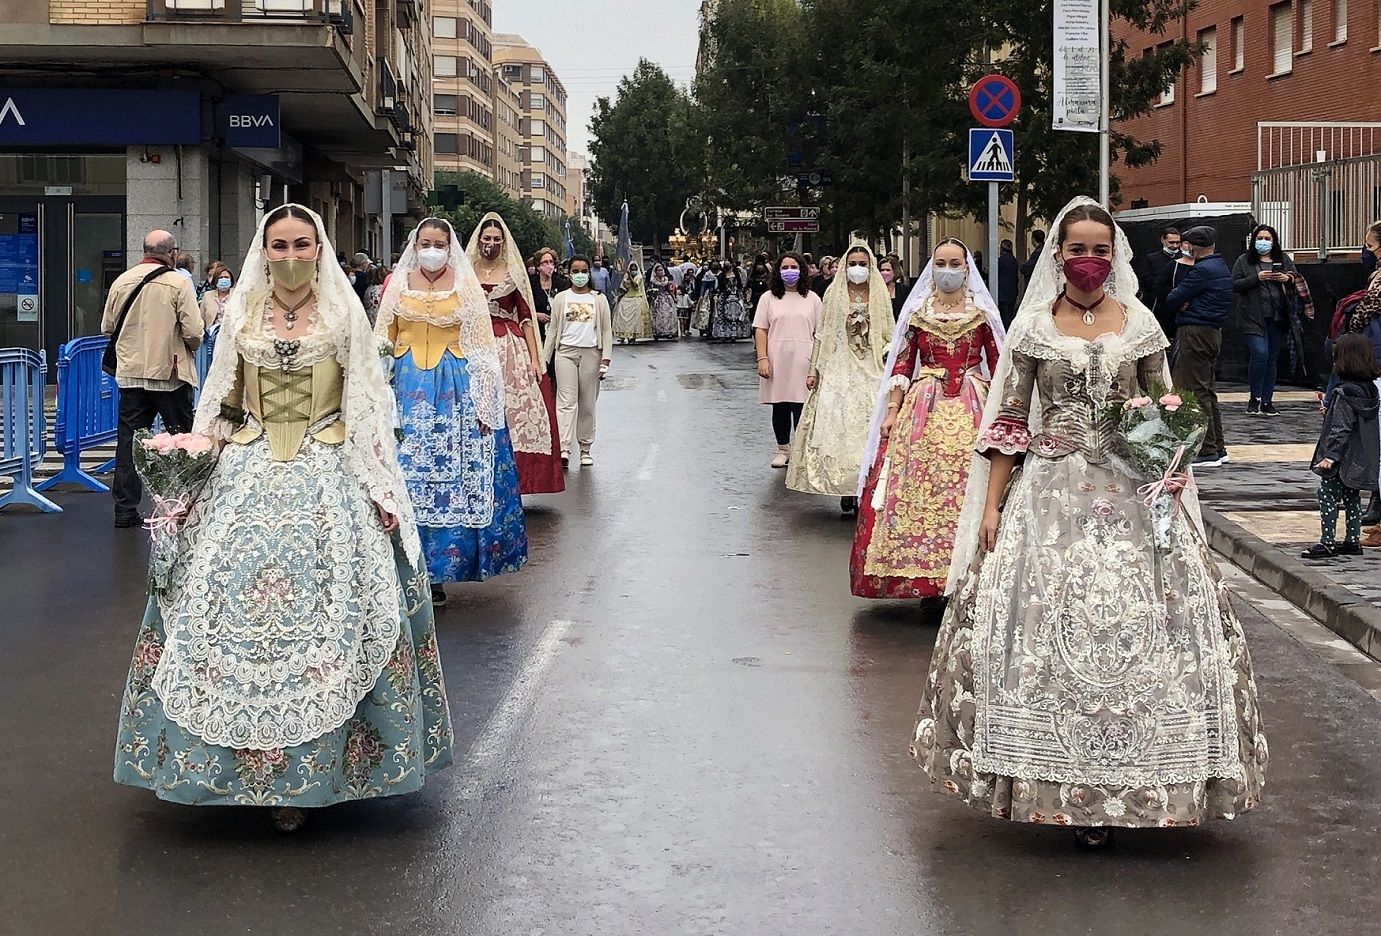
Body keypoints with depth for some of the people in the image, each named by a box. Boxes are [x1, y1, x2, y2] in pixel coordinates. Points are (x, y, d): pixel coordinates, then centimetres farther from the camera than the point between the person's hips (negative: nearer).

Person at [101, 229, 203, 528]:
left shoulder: (121, 282, 2)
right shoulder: (179, 283, -11)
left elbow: (107, 327, 10)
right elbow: (194, 332, -14)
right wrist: (190, 348, 7)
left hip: (130, 372, 4)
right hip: (170, 373, -4)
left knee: (128, 441, 7)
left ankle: (125, 510, 6)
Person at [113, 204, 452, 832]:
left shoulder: (344, 316, 4)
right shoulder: (241, 317, 9)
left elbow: (368, 408, 3)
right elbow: (218, 406, 14)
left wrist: (382, 489, -3)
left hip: (327, 477, -2)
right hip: (248, 476, 2)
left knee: (320, 610, -7)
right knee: (235, 608, -5)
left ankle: (304, 768, 1)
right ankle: (250, 754, 6)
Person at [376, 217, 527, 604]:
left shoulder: (467, 286, 3)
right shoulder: (397, 284, 7)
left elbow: (482, 349, 2)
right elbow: (382, 343, 10)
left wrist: (484, 404, -5)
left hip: (454, 390, -1)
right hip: (406, 389, 1)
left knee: (452, 480, -1)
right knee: (403, 476, -1)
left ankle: (436, 574, 7)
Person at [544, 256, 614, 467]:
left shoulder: (599, 299, 9)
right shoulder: (561, 298, 10)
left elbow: (606, 331, 8)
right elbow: (553, 330, 11)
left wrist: (605, 359, -2)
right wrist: (544, 359, 7)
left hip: (590, 354, 1)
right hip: (566, 352, -1)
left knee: (587, 404, 4)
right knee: (567, 401, -11)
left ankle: (585, 449, 12)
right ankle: (564, 448, -21)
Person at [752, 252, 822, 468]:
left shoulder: (812, 299, 8)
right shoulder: (769, 298, 7)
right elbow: (760, 330, 3)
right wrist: (762, 359, -7)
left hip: (802, 363, -1)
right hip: (776, 362, 1)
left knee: (801, 409, -6)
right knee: (779, 408, 8)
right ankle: (783, 449, 20)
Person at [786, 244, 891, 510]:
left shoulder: (880, 297, 7)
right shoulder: (834, 295, 7)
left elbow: (889, 338, 9)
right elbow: (821, 335, 8)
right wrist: (814, 370, 3)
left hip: (871, 371, 0)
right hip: (839, 370, 0)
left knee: (868, 427, -6)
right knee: (838, 427, -6)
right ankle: (845, 490, 0)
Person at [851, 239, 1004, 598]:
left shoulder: (982, 312, 6)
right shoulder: (916, 310, 8)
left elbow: (998, 365, 7)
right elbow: (902, 364, 7)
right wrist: (893, 410, 0)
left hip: (971, 408, -1)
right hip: (924, 406, 1)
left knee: (967, 488, -7)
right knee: (918, 490, -4)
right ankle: (924, 579, 2)